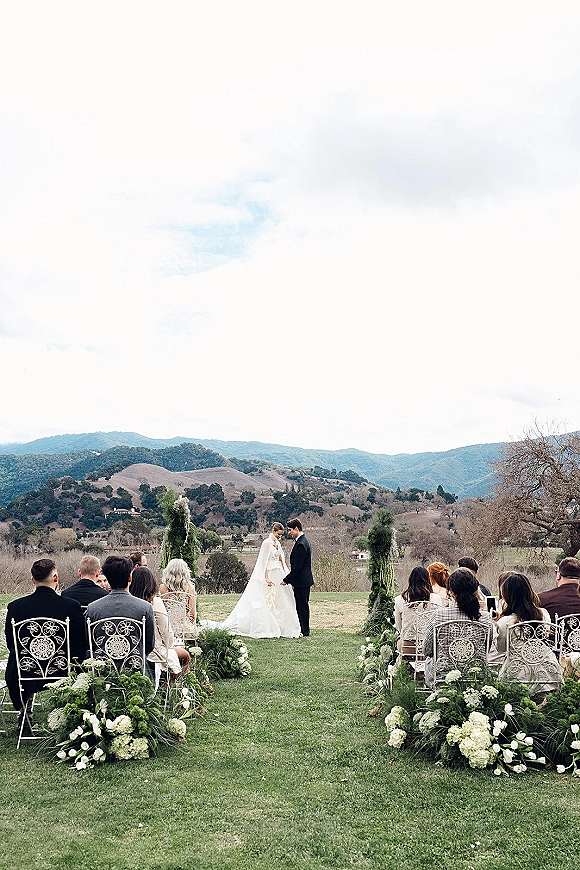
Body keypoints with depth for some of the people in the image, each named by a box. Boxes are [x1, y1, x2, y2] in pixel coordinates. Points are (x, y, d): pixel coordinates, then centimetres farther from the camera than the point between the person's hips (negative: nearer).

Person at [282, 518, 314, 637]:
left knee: (302, 606, -3)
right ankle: (304, 630, 21)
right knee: (302, 606, 15)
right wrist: (289, 579, 18)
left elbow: (297, 567, -22)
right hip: (304, 580, 10)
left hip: (301, 581, -10)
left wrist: (286, 580, -14)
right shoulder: (303, 540, 12)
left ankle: (304, 632, 4)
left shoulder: (301, 544, -21)